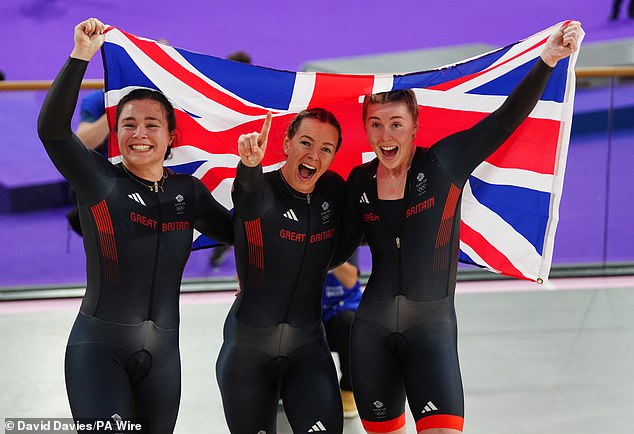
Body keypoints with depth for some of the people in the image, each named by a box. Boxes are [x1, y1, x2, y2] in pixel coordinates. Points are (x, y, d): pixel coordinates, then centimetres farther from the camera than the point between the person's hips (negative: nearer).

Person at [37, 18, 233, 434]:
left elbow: (240, 232, 17)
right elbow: (52, 128, -18)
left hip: (162, 352, 4)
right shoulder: (100, 181, -3)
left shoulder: (189, 192, 9)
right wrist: (81, 55, -26)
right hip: (98, 348, -4)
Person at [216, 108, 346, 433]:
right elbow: (253, 200, -43)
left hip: (307, 345, 3)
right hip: (247, 346, -3)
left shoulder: (333, 190, 0)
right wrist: (250, 165, -60)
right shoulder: (259, 189, -15)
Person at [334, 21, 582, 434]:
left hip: (433, 326, -3)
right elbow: (340, 248, 11)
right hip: (372, 326, 3)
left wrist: (548, 58, -26)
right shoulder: (360, 181, 4)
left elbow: (506, 118, -15)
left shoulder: (443, 163, -6)